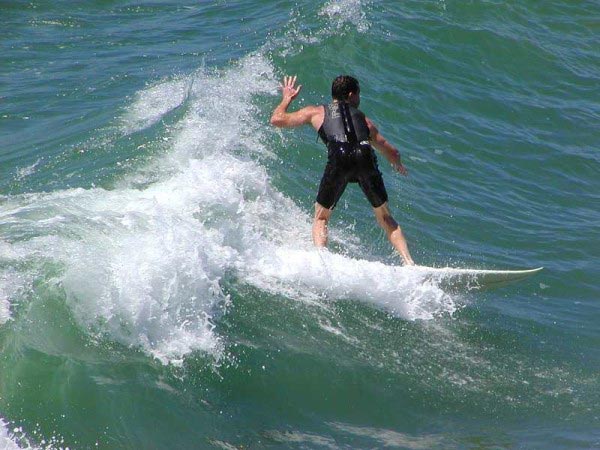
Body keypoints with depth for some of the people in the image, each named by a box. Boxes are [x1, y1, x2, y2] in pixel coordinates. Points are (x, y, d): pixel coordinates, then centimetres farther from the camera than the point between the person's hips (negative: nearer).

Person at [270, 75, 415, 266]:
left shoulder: (317, 112, 27)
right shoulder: (363, 118, 32)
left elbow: (277, 119, 27)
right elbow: (392, 152, 36)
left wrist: (287, 99, 46)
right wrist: (398, 164, 59)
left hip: (339, 159, -2)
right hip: (365, 157, 2)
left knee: (321, 217, 17)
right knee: (385, 218, 18)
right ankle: (408, 263, 3)